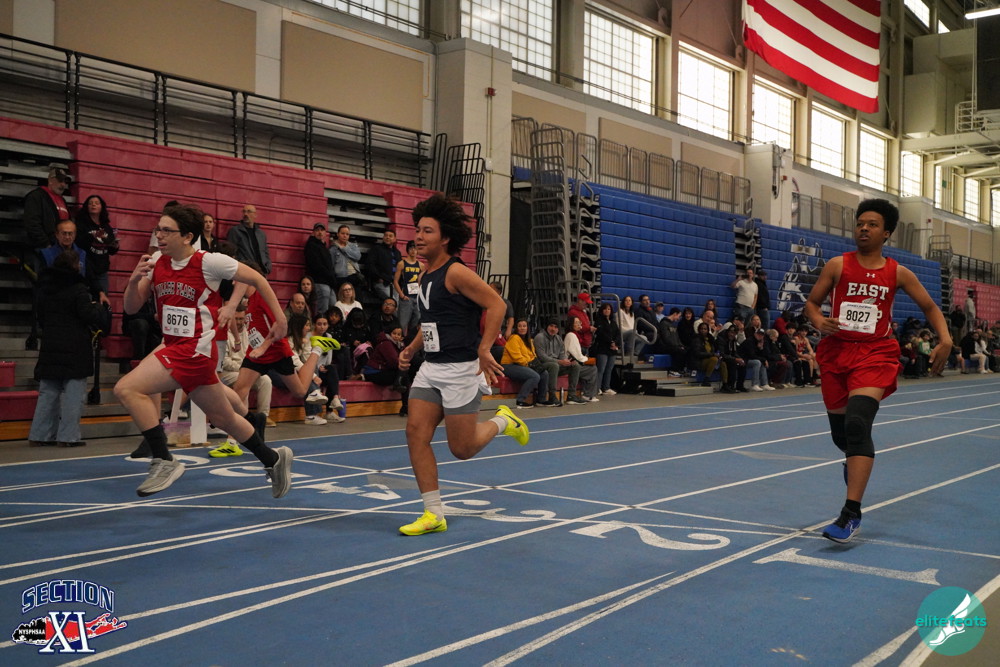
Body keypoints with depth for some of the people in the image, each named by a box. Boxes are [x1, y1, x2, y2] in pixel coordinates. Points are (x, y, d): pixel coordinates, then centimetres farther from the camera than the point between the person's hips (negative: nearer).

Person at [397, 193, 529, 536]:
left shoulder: (456, 272, -14)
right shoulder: (426, 275, 12)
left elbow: (497, 305, -19)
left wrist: (483, 349, -25)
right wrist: (412, 349, 13)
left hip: (460, 369, -8)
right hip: (430, 368, 8)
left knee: (462, 449, -1)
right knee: (415, 431, -5)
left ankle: (501, 421, 30)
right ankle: (434, 515, 2)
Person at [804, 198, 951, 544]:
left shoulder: (898, 273, 2)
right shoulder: (838, 265, 1)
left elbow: (929, 307, 11)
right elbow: (811, 302, 6)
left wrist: (945, 338, -6)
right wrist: (819, 321, -16)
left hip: (875, 353, -2)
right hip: (837, 351, 2)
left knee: (857, 423, -24)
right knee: (840, 430, 12)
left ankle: (851, 513, -24)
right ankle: (854, 462, 52)